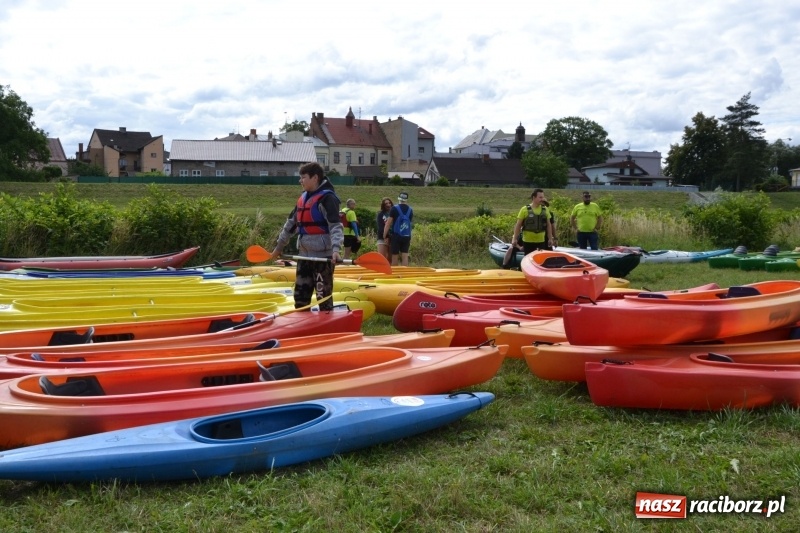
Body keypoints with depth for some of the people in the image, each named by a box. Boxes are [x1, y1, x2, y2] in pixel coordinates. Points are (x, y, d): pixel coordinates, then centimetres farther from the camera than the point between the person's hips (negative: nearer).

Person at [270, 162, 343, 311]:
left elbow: (335, 226, -21)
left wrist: (335, 249, -35)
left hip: (323, 256, -9)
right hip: (304, 255, 9)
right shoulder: (303, 198, 14)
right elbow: (291, 223, 23)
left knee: (323, 296, -5)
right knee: (300, 295, 14)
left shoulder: (327, 198, -12)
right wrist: (279, 246, 28)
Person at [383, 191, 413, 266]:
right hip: (407, 236, 3)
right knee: (405, 256, 2)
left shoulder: (394, 208, -7)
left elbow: (388, 223, -9)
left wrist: (384, 236, -5)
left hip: (396, 235, -3)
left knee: (395, 256, 4)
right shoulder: (410, 210, 7)